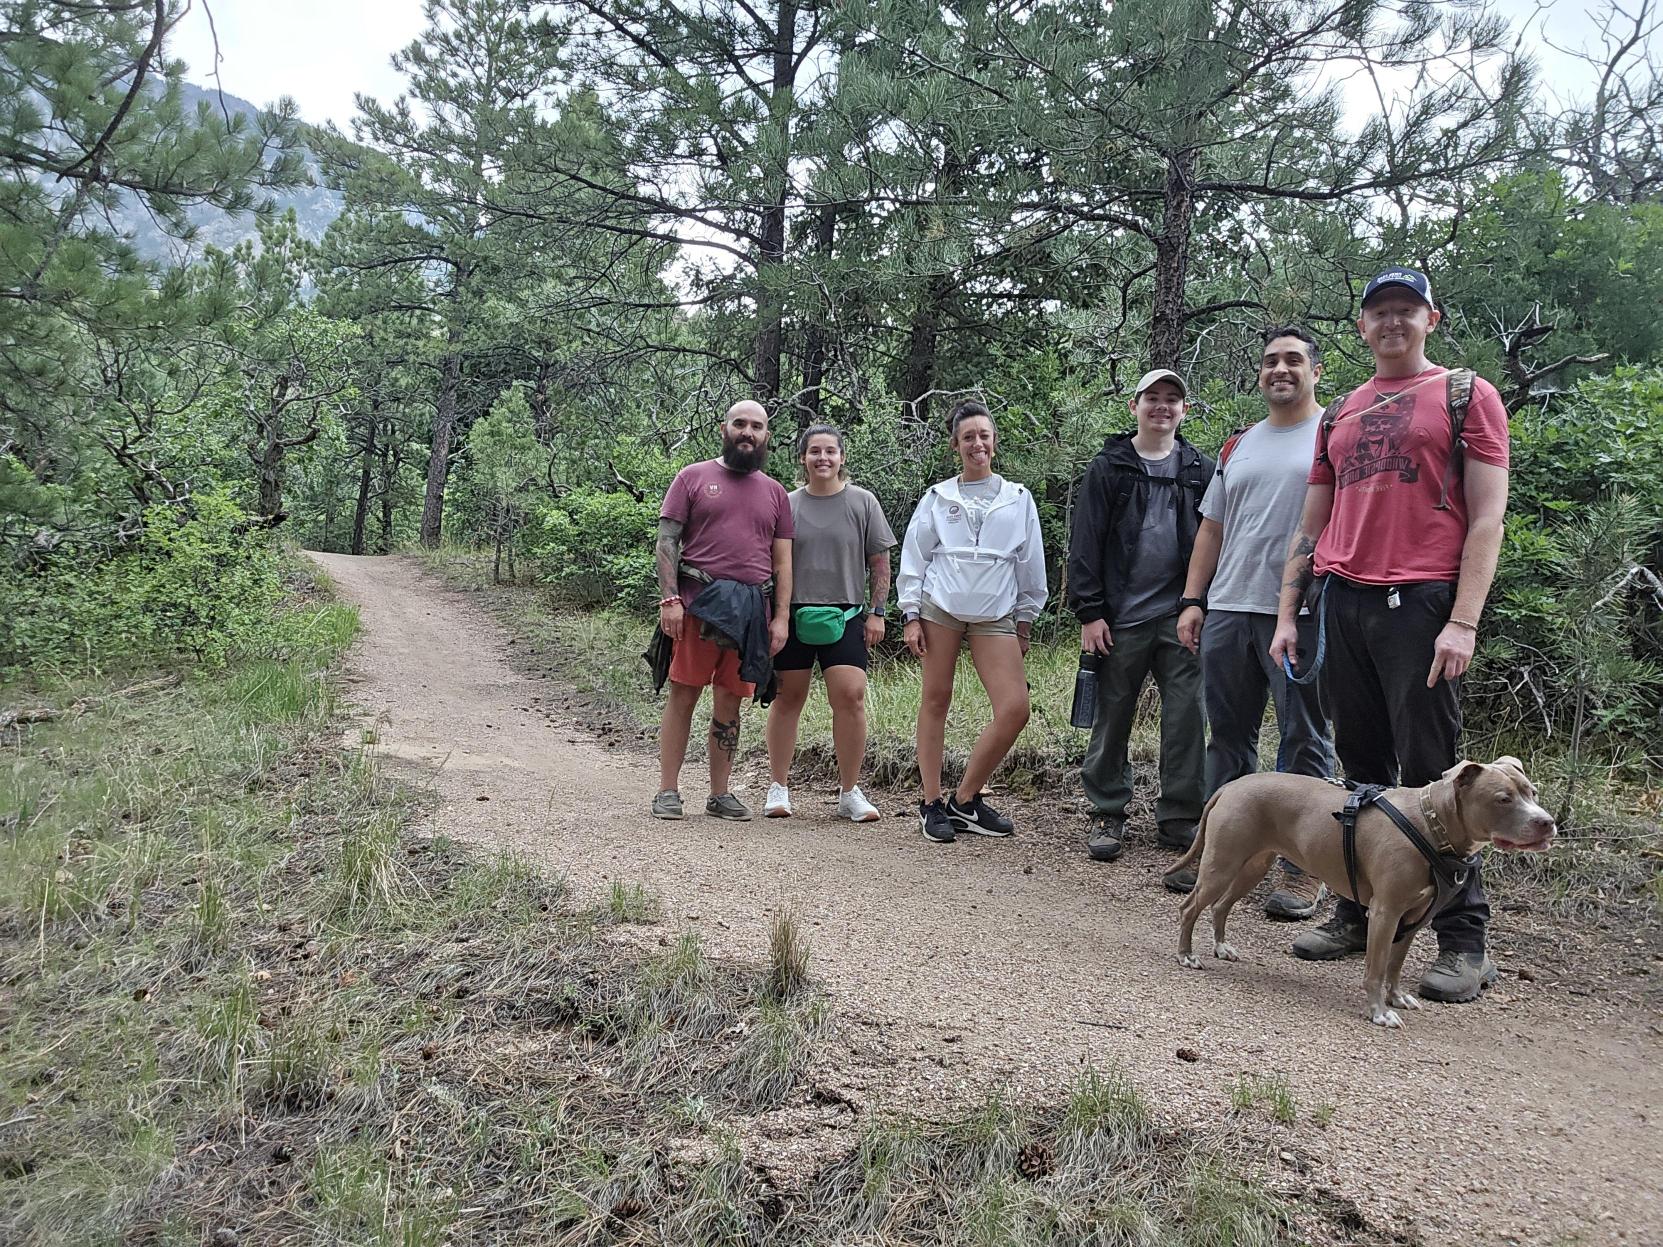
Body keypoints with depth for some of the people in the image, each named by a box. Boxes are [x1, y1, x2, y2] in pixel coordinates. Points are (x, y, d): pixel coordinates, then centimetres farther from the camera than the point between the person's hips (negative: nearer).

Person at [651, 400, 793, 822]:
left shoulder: (775, 492, 17)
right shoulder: (693, 477, 7)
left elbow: (782, 561, 15)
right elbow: (666, 542, 1)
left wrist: (780, 618, 5)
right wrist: (669, 599, -10)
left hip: (751, 609, 3)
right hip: (698, 602, -3)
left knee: (729, 702, 7)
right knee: (683, 695, -2)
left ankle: (720, 794, 15)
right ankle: (667, 791, 4)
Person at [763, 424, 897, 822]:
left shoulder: (862, 502, 6)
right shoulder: (787, 504, 7)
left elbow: (880, 563, 8)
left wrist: (876, 613, 1)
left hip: (845, 617, -1)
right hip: (793, 614, 1)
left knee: (851, 697, -10)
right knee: (787, 699, 5)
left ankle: (849, 792, 1)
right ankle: (778, 787, 15)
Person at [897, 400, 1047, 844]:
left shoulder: (1018, 499, 11)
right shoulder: (937, 497, 7)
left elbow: (1030, 563, 14)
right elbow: (914, 557, 7)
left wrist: (1024, 623, 12)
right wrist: (911, 616, 0)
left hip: (995, 614, 1)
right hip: (940, 606, -1)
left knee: (1015, 709, -10)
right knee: (936, 700, 2)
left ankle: (966, 799, 5)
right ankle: (932, 803, 12)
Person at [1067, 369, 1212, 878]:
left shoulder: (1200, 471, 10)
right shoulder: (1108, 468, 4)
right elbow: (1085, 543, 0)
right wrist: (1089, 612, -7)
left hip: (1182, 617, 2)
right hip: (1122, 618, -1)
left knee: (1187, 717, 1)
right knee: (1113, 716, 5)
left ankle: (1179, 817, 12)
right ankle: (1107, 814, 16)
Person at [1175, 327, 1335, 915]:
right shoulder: (1237, 446, 19)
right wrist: (1193, 601, 10)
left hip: (1302, 615, -5)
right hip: (1226, 611, 6)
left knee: (1304, 742, 0)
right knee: (1227, 736, 11)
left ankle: (1304, 867, 7)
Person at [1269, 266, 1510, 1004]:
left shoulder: (1466, 395, 5)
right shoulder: (1340, 414, 19)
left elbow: (1486, 517, -3)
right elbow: (1312, 526, 19)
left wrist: (1463, 622, -13)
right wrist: (1287, 614, 10)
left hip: (1421, 605, -5)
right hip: (1344, 604, 5)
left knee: (1430, 775, -5)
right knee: (1361, 770, 9)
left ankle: (1463, 942, 2)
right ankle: (1357, 916, 17)